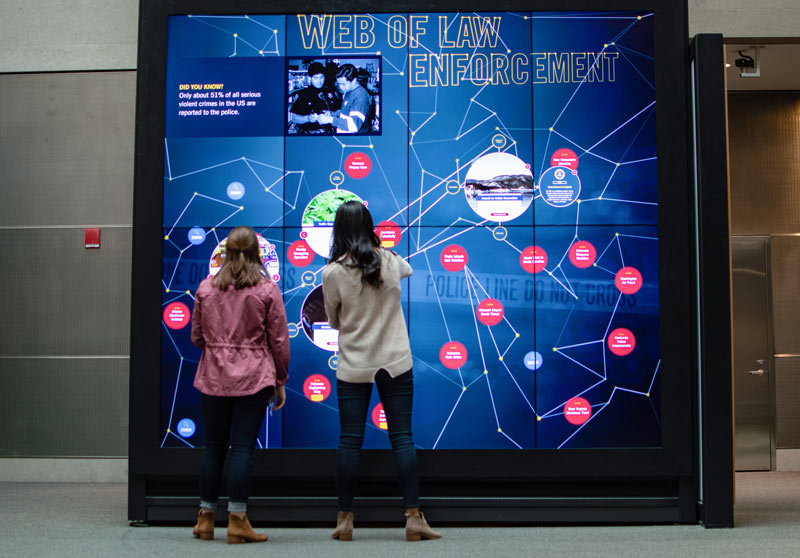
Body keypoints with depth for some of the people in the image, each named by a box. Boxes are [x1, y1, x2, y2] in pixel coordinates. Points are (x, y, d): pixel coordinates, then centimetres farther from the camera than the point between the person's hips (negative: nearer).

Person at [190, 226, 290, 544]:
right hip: (253, 377, -3)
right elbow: (279, 341, -2)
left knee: (213, 447, 11)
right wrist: (280, 381, 8)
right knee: (243, 448, -1)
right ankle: (237, 522, 1)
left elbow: (197, 337, 11)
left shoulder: (206, 288, 4)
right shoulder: (267, 290, -4)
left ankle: (205, 519, 17)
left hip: (213, 377, 3)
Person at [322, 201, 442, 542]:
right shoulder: (390, 262, -2)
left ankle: (345, 520, 12)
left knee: (350, 441, 5)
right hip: (395, 363, 2)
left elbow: (334, 321, 2)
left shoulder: (333, 273, -11)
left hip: (353, 366, -1)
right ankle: (413, 517, 4)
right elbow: (408, 270, 24)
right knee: (402, 438, 4)